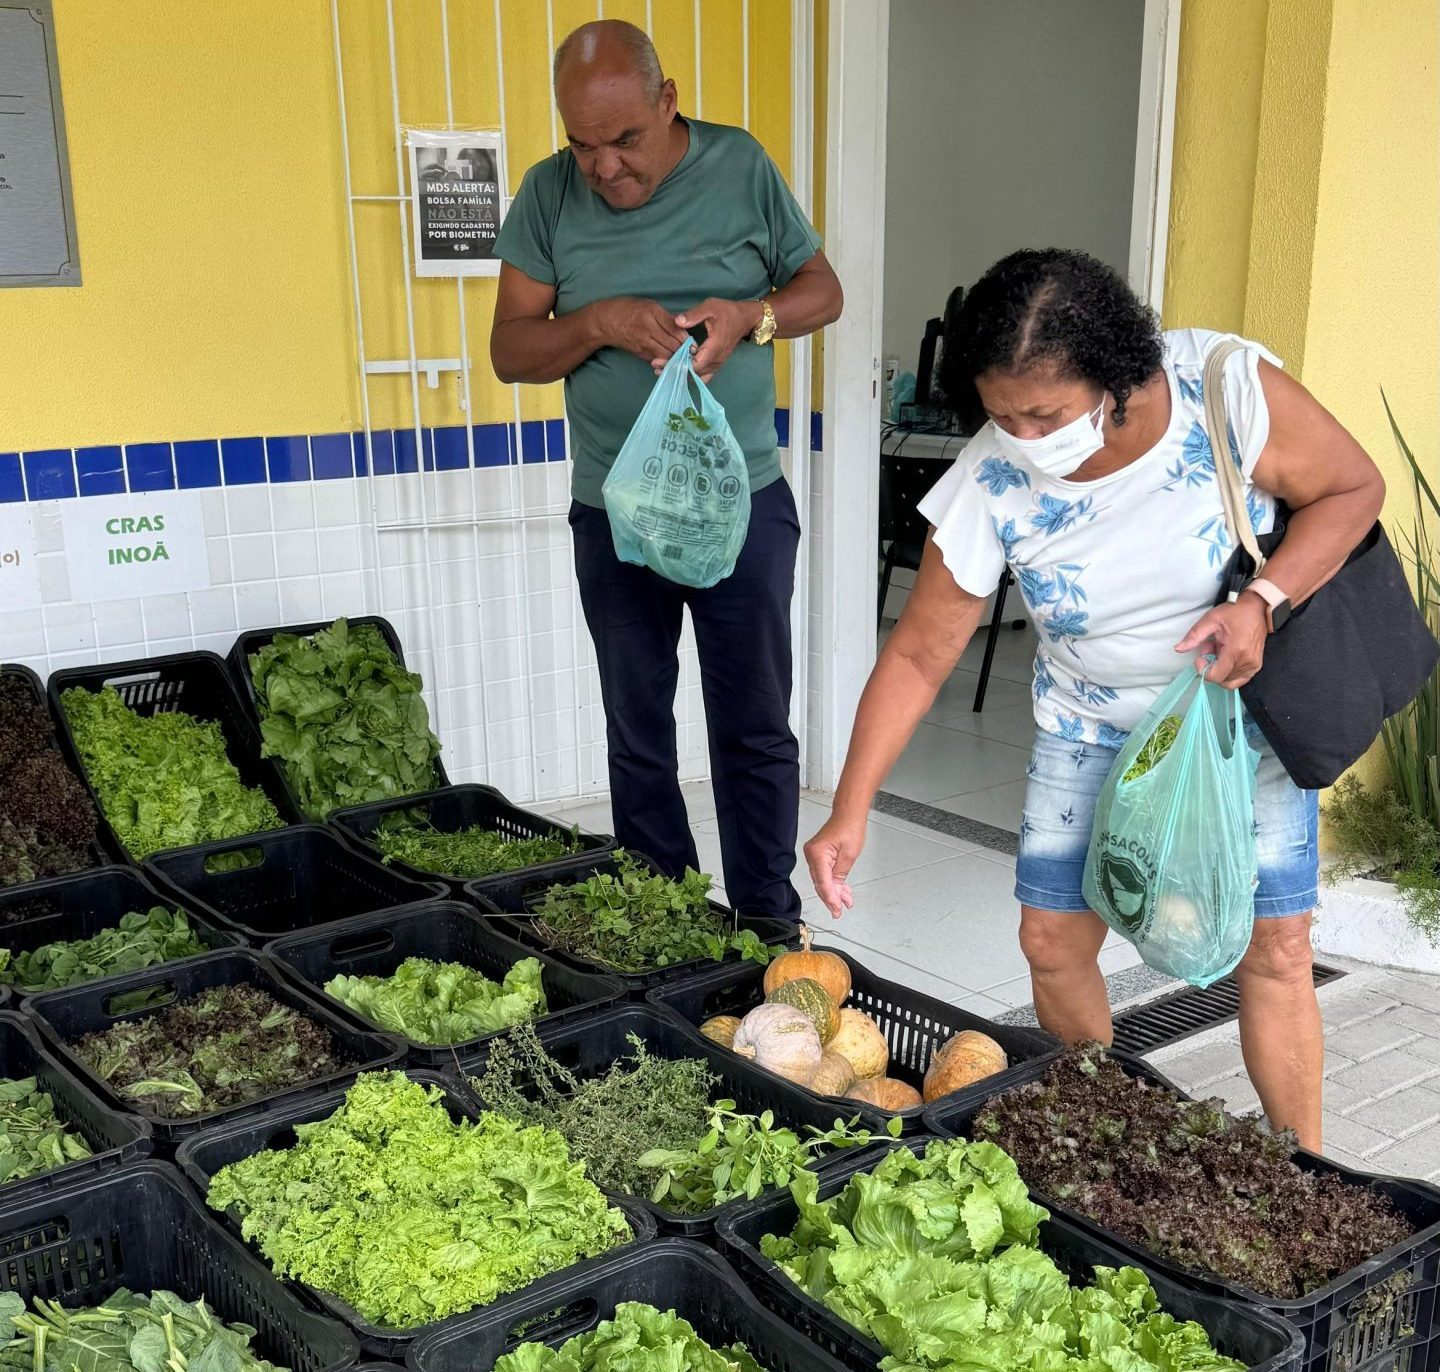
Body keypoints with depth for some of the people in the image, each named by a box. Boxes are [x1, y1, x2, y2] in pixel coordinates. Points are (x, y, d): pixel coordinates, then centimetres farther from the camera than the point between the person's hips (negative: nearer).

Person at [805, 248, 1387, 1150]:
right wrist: (851, 812, -22)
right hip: (1093, 728, 2)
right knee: (1054, 942, 1)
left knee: (1274, 948, -3)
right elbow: (918, 657, -16)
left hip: (1244, 712, -1)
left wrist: (1263, 602, -28)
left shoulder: (1229, 387, -26)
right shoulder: (990, 486, -22)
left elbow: (1355, 488, -11)